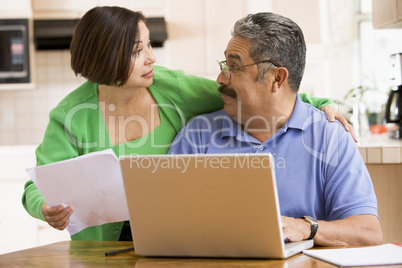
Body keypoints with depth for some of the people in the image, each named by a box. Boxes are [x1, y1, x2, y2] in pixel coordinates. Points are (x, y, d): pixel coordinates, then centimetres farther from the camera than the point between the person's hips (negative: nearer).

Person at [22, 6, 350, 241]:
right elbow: (39, 186, -5)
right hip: (105, 249, -1)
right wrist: (47, 209, -29)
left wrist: (319, 104, -6)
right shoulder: (73, 115, -8)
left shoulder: (172, 88, -2)